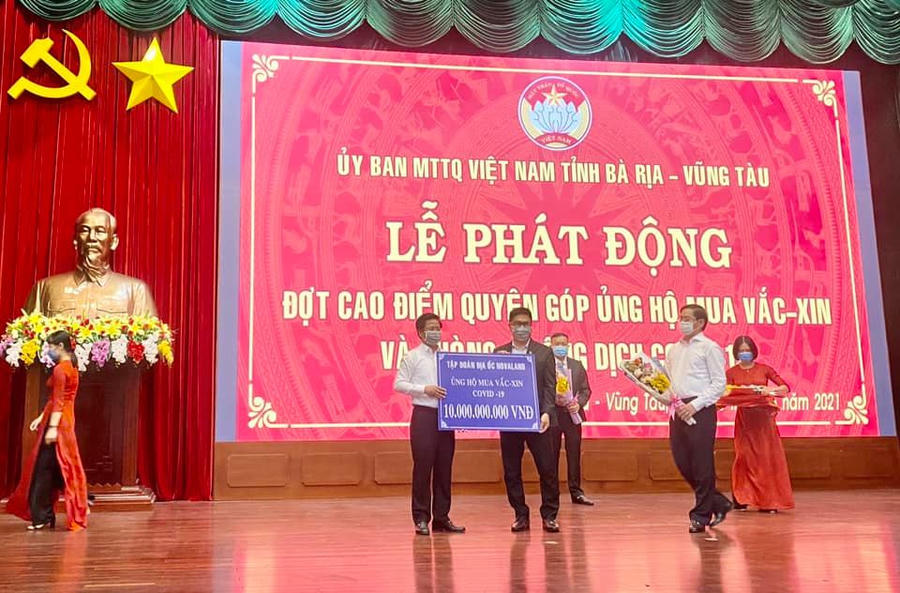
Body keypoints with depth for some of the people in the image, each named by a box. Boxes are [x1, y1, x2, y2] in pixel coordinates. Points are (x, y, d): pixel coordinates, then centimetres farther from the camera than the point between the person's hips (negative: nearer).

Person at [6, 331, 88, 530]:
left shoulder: (60, 369, -14)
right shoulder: (70, 367, 15)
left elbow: (58, 402, -20)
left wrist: (52, 427, -24)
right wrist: (41, 418, 19)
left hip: (58, 422, -9)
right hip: (66, 420, 9)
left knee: (44, 468, -3)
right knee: (57, 468, 12)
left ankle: (41, 516, 2)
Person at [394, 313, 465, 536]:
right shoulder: (412, 357, 0)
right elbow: (398, 384, -5)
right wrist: (425, 389, -15)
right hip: (424, 415, -5)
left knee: (444, 467, 6)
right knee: (423, 467, -3)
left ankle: (441, 517, 14)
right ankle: (421, 518, 5)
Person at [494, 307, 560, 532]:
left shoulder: (544, 353, 6)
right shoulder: (499, 353, 9)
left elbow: (550, 387, 0)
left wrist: (547, 413, -12)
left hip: (536, 420, -1)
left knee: (548, 469, -1)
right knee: (511, 472, 5)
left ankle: (549, 515, 10)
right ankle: (521, 516, 15)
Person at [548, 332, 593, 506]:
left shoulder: (577, 366, 11)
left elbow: (586, 390, 10)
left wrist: (579, 404, -6)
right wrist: (552, 399, -18)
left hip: (573, 414, 3)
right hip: (552, 414, -3)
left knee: (574, 454, 5)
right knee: (551, 455, 3)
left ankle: (576, 492, 11)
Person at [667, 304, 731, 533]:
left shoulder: (709, 348, -3)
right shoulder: (674, 349, 17)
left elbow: (719, 383, -8)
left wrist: (695, 405, -16)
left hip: (700, 411, -7)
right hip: (678, 410, 7)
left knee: (702, 464, -3)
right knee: (682, 461, 8)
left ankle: (701, 515, 8)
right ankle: (718, 503, 23)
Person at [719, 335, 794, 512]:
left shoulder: (764, 369, 5)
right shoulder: (731, 373, 5)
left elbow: (786, 387, -2)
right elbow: (726, 397, -1)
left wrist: (771, 389, -20)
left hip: (764, 419, 0)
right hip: (744, 420, 0)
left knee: (767, 458, -1)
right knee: (745, 458, -2)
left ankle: (768, 501, 4)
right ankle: (741, 499, 6)